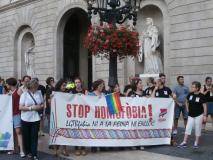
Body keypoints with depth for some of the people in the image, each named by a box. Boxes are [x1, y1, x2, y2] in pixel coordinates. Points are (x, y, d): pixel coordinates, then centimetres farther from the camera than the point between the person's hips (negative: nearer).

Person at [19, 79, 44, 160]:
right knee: (27, 136, 10)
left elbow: (42, 104, 12)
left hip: (36, 118, 1)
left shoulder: (39, 93, 1)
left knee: (34, 136, 1)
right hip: (26, 119, -1)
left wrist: (40, 107, -10)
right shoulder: (24, 94, -7)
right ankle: (28, 152, 29)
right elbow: (20, 107, -11)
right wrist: (31, 108, -19)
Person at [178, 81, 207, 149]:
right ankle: (184, 142, 5)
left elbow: (204, 106, -7)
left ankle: (196, 143, 16)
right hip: (191, 115, 4)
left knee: (198, 129, 4)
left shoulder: (201, 96, -11)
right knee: (188, 128, 2)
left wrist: (205, 115, -9)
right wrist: (187, 109, 10)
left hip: (199, 115, -4)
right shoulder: (190, 95, 0)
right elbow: (187, 102, 19)